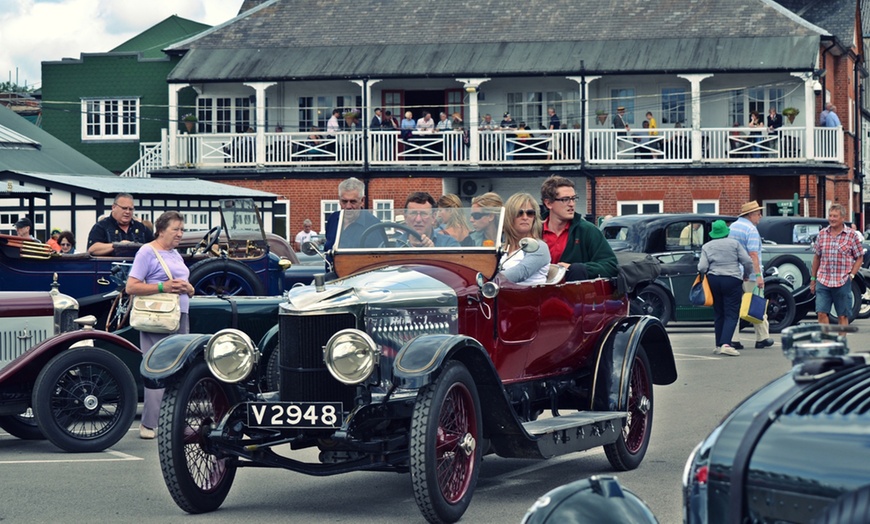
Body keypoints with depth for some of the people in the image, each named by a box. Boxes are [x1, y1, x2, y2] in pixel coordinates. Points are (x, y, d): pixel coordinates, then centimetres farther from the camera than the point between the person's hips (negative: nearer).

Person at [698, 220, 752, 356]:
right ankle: (725, 344, -21)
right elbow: (747, 262, -4)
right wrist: (745, 275, 13)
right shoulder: (734, 243, -1)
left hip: (714, 280, 3)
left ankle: (719, 345, 15)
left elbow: (702, 268, -4)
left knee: (718, 314, 13)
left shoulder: (707, 247, 4)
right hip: (732, 281, -3)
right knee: (731, 315, -5)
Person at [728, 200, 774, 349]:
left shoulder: (732, 227, 12)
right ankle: (762, 338, 13)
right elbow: (753, 254, -21)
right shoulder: (751, 229, -13)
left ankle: (733, 340, 1)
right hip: (749, 275, -7)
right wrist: (759, 275, -24)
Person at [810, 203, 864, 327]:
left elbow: (859, 257, 4)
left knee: (843, 316, 4)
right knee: (822, 313, -5)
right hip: (823, 281, 2)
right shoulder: (822, 234, 8)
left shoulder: (852, 235, 0)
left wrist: (851, 275, -7)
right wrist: (813, 278, 16)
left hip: (842, 283, -2)